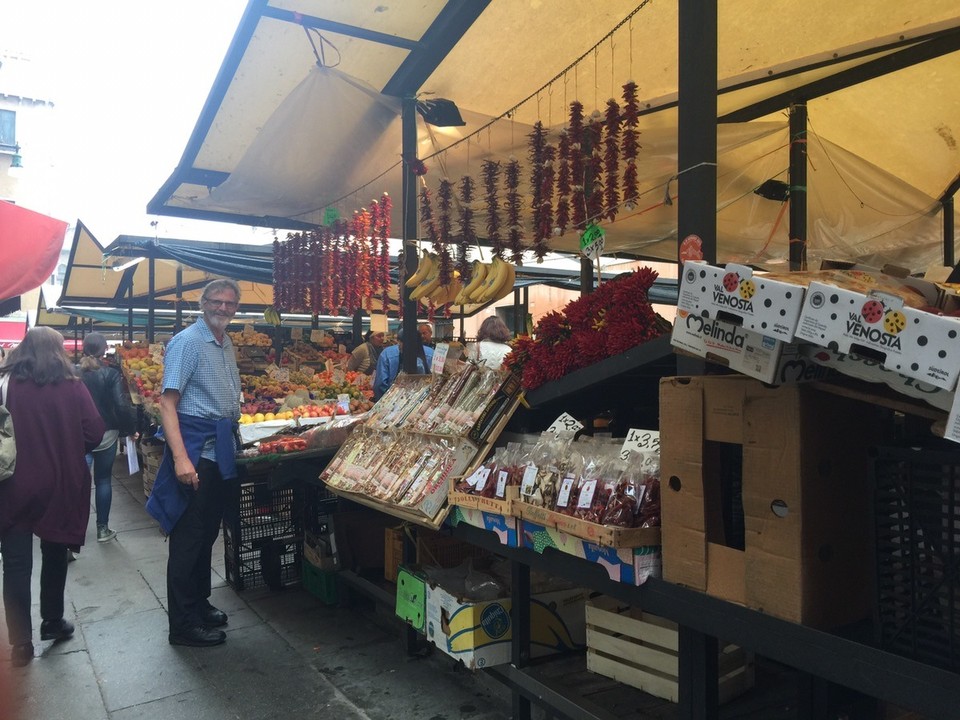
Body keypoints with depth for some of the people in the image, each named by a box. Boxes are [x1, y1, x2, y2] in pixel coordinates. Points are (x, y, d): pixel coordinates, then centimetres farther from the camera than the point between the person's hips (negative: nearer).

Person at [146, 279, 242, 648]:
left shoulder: (227, 344, 14)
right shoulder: (187, 342, -12)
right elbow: (168, 402, -18)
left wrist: (233, 438, 15)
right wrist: (181, 458, -26)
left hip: (222, 449, 8)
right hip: (196, 449, -8)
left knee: (208, 531, 17)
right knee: (188, 537, -1)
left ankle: (199, 604, 31)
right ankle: (183, 625, 9)